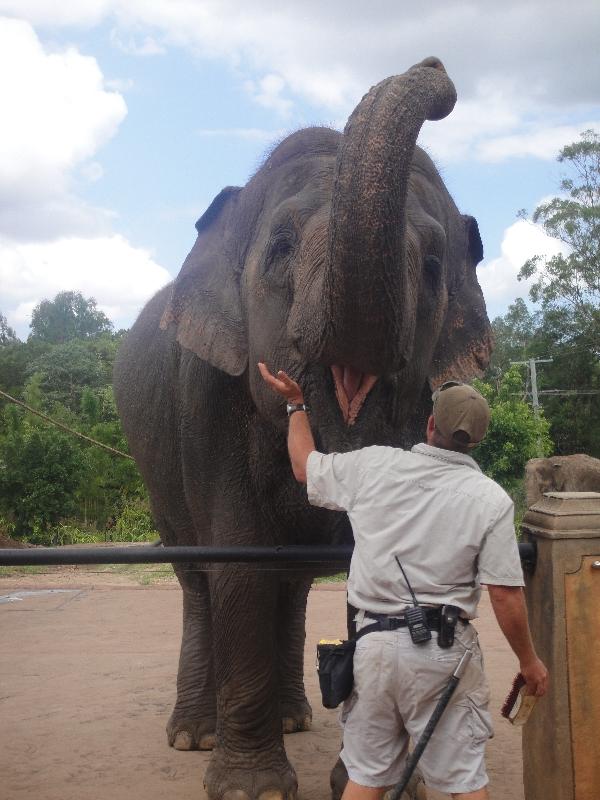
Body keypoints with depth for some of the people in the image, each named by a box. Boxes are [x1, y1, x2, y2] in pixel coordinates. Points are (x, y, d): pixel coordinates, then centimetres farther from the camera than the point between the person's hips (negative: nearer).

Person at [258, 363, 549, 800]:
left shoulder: (373, 465, -4)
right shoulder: (491, 498, -8)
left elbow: (304, 466, 13)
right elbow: (505, 595, -9)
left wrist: (296, 404, 26)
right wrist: (530, 661, 6)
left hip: (375, 643, 2)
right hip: (444, 652, -2)